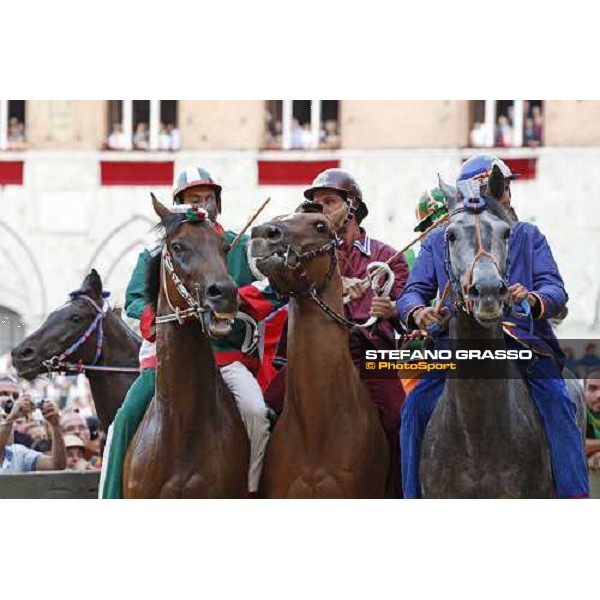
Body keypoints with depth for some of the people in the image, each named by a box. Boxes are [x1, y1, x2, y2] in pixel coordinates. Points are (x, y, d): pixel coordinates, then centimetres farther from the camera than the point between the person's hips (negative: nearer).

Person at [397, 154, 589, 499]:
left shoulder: (529, 237, 14)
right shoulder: (437, 243, 15)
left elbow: (556, 291, 3)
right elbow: (413, 292, 7)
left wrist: (534, 299, -22)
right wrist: (418, 313, -20)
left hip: (523, 343, -1)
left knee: (557, 402, -25)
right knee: (416, 407, -19)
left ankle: (575, 499, -24)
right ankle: (413, 502, -9)